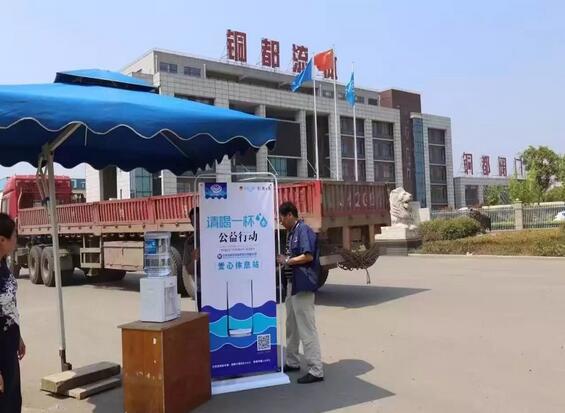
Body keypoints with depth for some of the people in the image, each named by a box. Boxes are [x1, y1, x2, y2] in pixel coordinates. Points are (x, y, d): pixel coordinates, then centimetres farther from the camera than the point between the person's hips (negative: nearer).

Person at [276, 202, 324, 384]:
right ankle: (292, 362, 32)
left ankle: (316, 370, -2)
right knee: (292, 326, 19)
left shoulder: (303, 230, -15)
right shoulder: (291, 232, 14)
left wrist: (287, 261, -13)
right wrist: (283, 259, 4)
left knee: (307, 328, -7)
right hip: (292, 284, 11)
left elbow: (308, 256, -22)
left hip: (303, 285, -10)